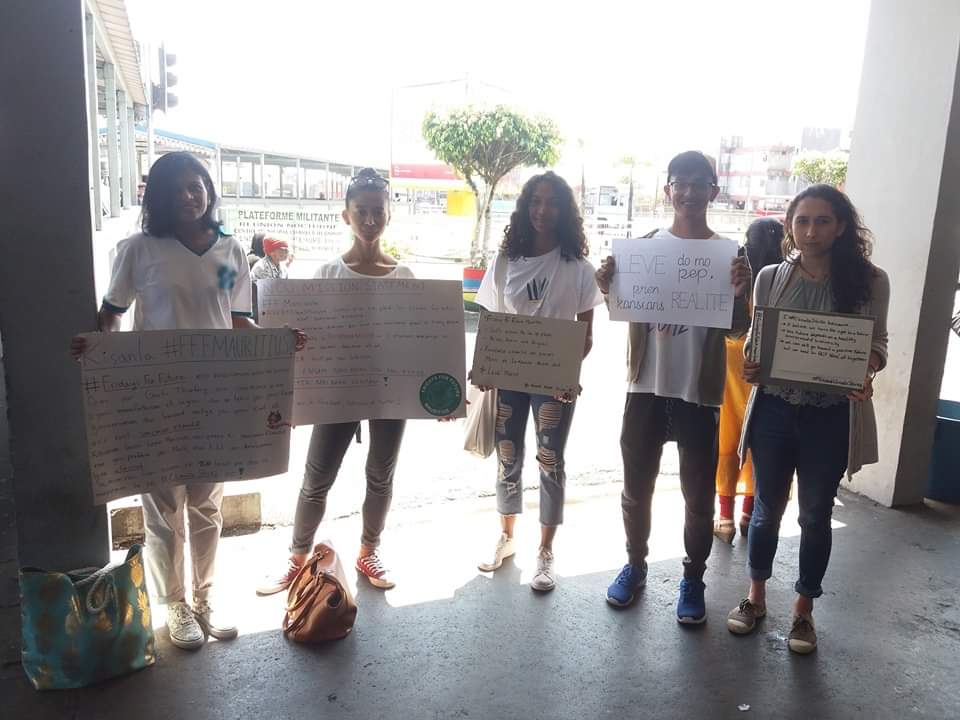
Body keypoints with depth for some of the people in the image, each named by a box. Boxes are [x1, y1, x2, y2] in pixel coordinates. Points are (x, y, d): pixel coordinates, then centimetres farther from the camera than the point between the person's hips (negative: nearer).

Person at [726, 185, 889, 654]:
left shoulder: (869, 281, -5)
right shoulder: (770, 278, -1)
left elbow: (876, 343, 1)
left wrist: (866, 371, -21)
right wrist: (748, 366, -15)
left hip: (831, 416, -1)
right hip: (774, 410, 1)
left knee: (815, 515, 13)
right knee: (767, 508, 15)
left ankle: (803, 609, 32)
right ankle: (756, 595, 35)